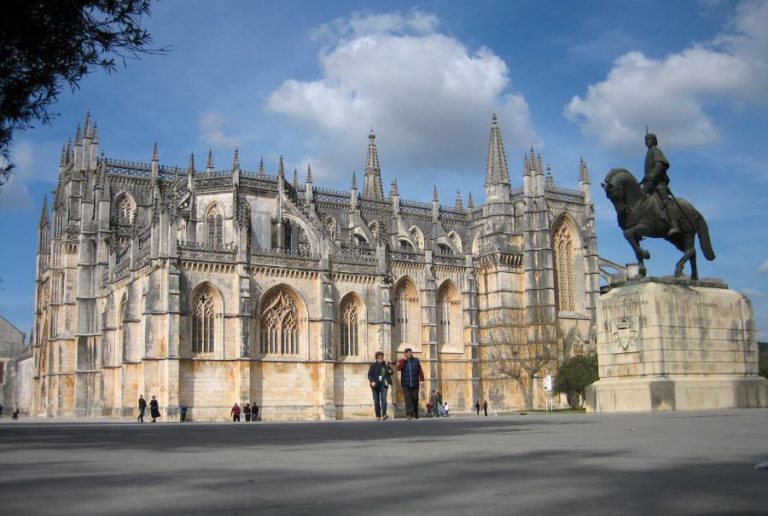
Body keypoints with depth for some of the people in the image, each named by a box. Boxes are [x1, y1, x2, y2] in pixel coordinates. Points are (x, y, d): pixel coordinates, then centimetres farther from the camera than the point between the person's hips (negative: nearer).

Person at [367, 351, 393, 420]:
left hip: (383, 385, 1)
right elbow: (369, 375, -3)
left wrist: (391, 372, -2)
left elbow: (392, 372, 23)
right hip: (375, 385, -1)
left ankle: (384, 415, -25)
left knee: (384, 399, -16)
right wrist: (372, 381, -20)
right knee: (376, 401, 2)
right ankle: (378, 416, 8)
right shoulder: (373, 365, 2)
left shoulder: (386, 364, 10)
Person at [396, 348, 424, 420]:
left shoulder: (416, 360, 7)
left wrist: (421, 380, -4)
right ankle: (409, 414, -10)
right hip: (406, 384, -1)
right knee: (408, 399, -9)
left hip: (415, 384, 1)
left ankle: (416, 413, 24)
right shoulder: (402, 361, 6)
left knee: (415, 399, 6)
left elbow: (420, 371, 4)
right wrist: (403, 360, -15)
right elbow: (399, 368, -12)